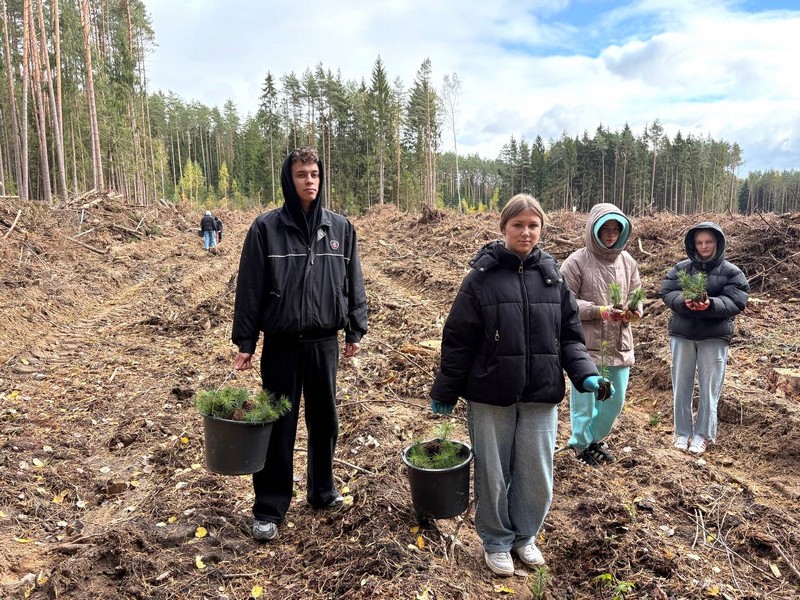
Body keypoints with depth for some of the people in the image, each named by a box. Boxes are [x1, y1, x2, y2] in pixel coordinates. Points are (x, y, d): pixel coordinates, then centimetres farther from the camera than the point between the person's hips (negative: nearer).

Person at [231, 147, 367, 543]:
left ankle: (322, 489, 35)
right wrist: (245, 342, -5)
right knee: (279, 426, 5)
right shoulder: (266, 228, -5)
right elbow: (250, 288, -4)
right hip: (282, 344, -2)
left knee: (325, 420, 14)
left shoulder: (340, 228, 3)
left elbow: (353, 283, 8)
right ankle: (269, 509, 19)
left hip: (325, 342, 3)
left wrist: (355, 330, 6)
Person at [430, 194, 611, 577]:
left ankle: (525, 536, 37)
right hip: (490, 395, -3)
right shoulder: (482, 276, -6)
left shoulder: (552, 276, 4)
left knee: (537, 475, 12)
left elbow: (569, 335, 8)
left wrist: (585, 374, -8)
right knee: (493, 475, 11)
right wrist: (444, 391, -3)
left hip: (541, 395, 3)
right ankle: (496, 542, 33)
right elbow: (459, 339, -5)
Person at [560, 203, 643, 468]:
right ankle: (582, 444, 29)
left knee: (615, 400, 17)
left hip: (619, 344, 6)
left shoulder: (627, 261, 6)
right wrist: (600, 311, -21)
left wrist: (635, 311, -9)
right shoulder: (577, 261, -10)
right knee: (585, 400, 7)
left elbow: (637, 295, 14)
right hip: (587, 344, -5)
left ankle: (596, 438, 40)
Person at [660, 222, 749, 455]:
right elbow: (666, 292, -3)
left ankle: (703, 434, 19)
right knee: (681, 386, 9)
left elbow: (736, 302, -10)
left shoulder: (731, 272, 0)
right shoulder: (681, 268, 6)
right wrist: (684, 301, -23)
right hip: (682, 334, 2)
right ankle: (683, 432, 22)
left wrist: (710, 304, -28)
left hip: (714, 337, -2)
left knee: (709, 388, 5)